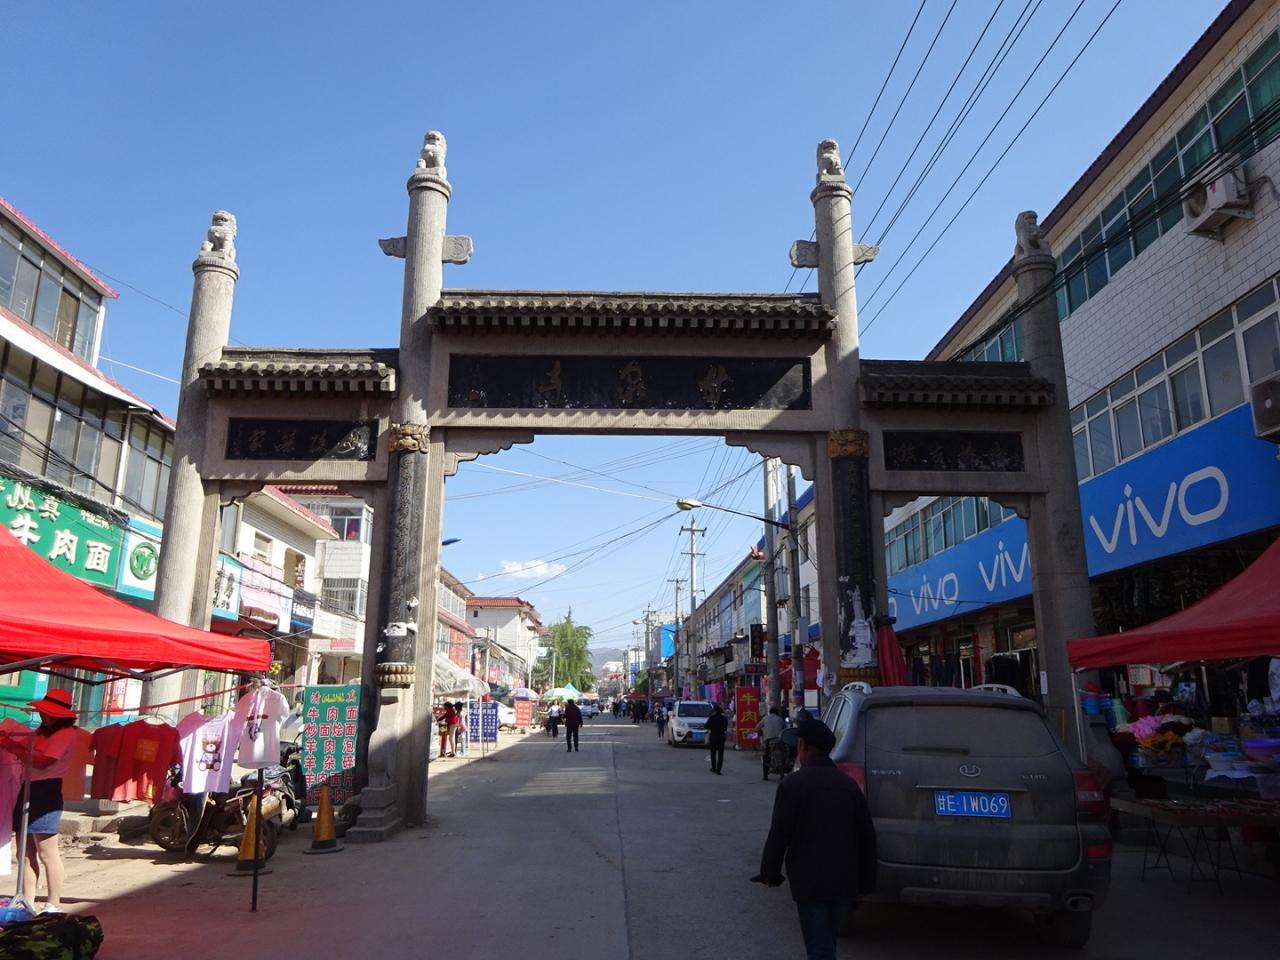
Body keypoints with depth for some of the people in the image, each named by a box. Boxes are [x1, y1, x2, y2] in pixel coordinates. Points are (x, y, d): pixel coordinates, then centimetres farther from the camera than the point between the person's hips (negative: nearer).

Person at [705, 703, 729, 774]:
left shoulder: (712, 718, -11)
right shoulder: (724, 718, -4)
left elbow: (707, 727, -7)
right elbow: (726, 728, 6)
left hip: (713, 737, -1)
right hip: (721, 737, 1)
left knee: (713, 753, 12)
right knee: (720, 754, 3)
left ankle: (714, 768, 16)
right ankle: (719, 770, -3)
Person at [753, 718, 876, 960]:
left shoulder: (793, 785, -13)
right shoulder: (849, 785, 4)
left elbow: (778, 835, -13)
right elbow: (867, 836, 8)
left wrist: (769, 873, 2)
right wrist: (866, 881, 17)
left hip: (810, 883, -6)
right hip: (845, 882, 6)